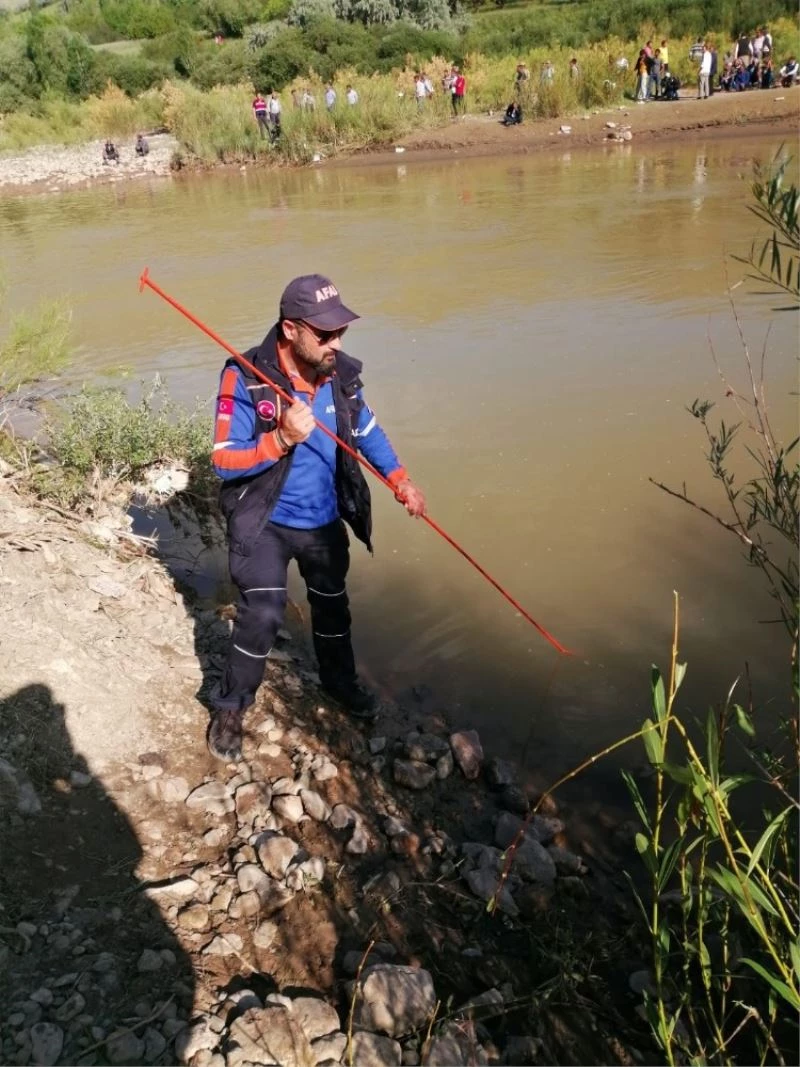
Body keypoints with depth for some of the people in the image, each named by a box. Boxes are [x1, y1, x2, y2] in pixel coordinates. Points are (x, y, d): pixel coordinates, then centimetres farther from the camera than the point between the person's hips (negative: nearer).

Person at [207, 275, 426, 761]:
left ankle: (341, 680, 47)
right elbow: (224, 461, -23)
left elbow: (368, 430, 8)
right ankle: (231, 707, 14)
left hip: (324, 521, 5)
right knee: (262, 614, -11)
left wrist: (401, 481, 2)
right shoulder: (246, 378, -23)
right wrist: (281, 439, -36)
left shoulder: (342, 374, -10)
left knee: (332, 605, 20)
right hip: (265, 521, -5)